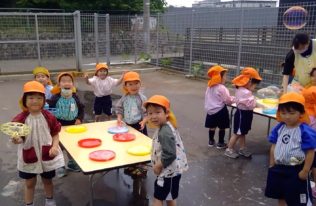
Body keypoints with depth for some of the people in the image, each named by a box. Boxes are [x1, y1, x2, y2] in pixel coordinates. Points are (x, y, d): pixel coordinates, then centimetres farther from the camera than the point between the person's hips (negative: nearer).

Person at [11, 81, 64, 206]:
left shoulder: (49, 117, -10)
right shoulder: (20, 119, -14)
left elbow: (55, 134, -2)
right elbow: (18, 137, -11)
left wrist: (54, 146, -17)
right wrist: (17, 140, -34)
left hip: (47, 155, 1)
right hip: (29, 157, -1)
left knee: (47, 180, 21)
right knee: (29, 183, 16)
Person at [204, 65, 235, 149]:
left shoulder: (209, 86, 2)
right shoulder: (221, 88, -20)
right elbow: (228, 100, -15)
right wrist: (233, 99, 1)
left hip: (210, 110, 7)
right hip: (220, 110, -7)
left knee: (212, 126, 17)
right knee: (222, 127, 8)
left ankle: (211, 141, 28)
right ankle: (220, 143, 16)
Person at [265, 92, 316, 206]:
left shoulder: (305, 131, -19)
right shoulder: (279, 128, -2)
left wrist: (305, 171, -13)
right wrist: (272, 165, 11)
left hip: (296, 171, -6)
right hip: (279, 168, 6)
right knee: (281, 196, 23)